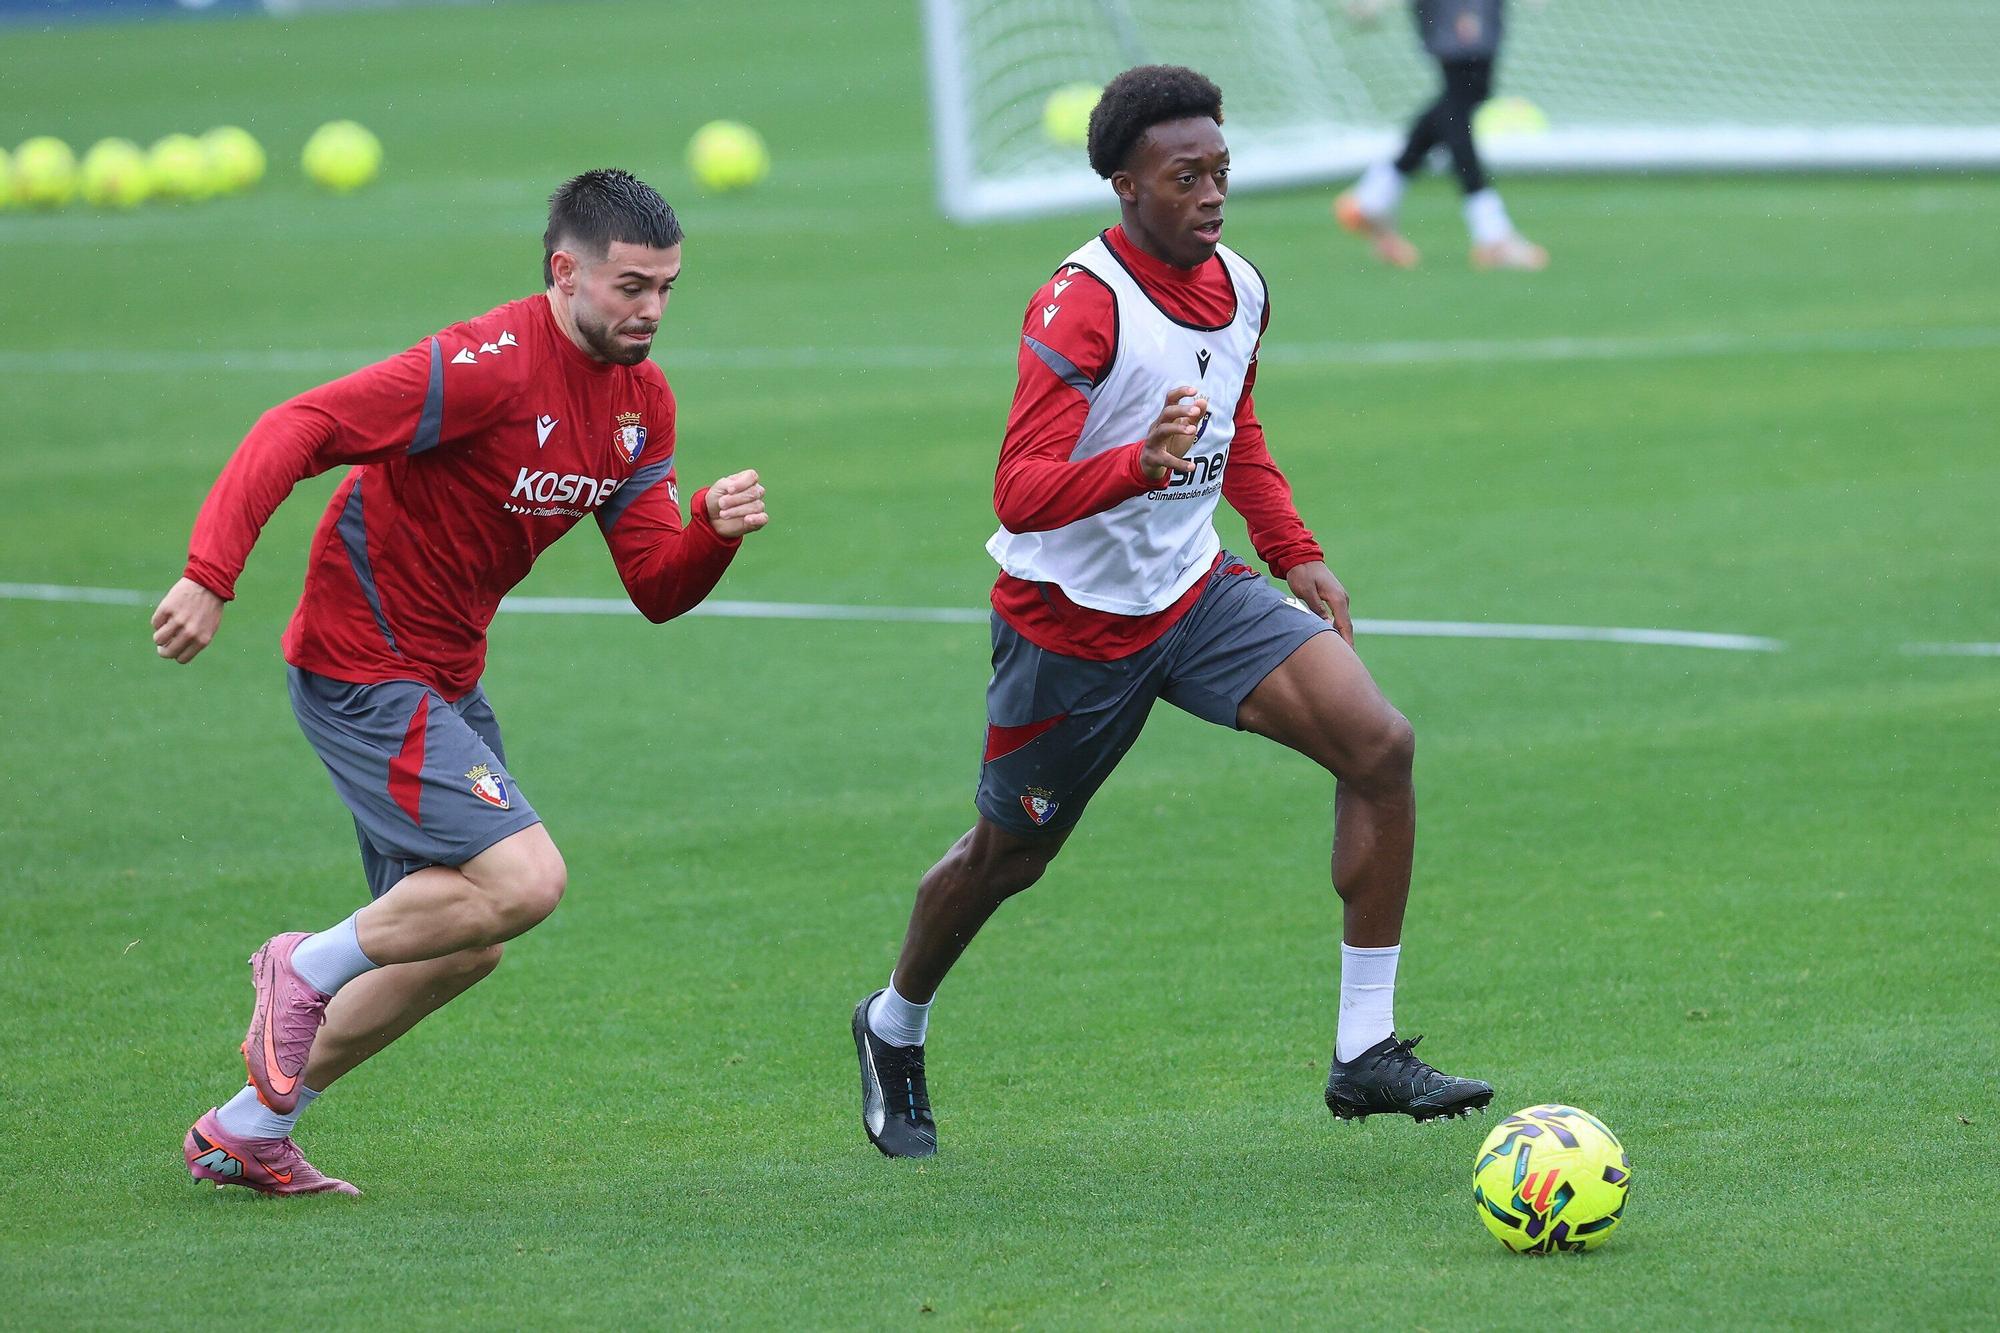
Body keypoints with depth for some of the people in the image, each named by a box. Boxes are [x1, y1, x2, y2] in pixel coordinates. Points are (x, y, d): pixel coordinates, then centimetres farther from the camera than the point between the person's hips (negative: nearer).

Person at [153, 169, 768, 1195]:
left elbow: (656, 588, 5)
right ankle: (310, 969, 2)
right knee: (524, 879, -21)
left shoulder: (643, 399, 4)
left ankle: (247, 1131, 27)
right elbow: (298, 429, -27)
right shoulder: (492, 366, -23)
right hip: (363, 673, -10)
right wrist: (210, 575, -36)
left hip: (444, 679, 10)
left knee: (459, 946, 14)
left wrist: (715, 530, -17)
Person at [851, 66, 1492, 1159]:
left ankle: (1366, 1056, -11)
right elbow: (1018, 493, -31)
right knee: (1008, 856, 11)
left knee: (1379, 747, -15)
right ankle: (894, 1029, 43)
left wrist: (1294, 555, 15)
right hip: (1071, 619, -6)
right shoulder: (1082, 306, -22)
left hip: (1197, 595, 6)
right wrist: (1140, 463, -47)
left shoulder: (1238, 288, 2)